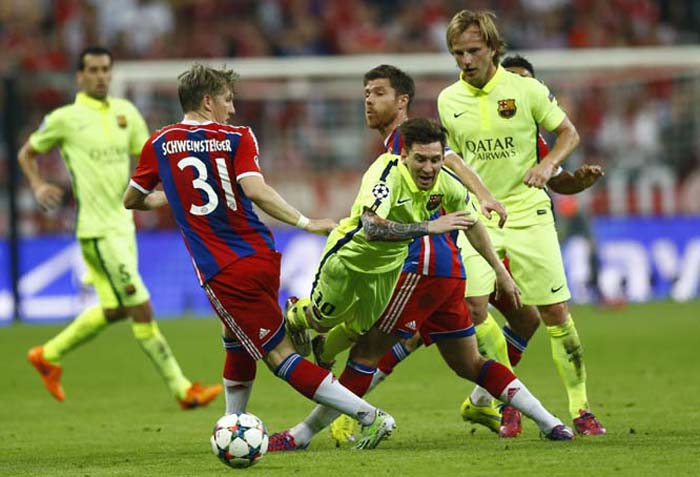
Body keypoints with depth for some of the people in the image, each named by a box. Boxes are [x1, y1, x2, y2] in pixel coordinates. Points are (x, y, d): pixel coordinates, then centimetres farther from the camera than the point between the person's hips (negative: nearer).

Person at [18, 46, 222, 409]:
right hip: (98, 229, -7)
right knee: (141, 309, -9)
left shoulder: (124, 112, 11)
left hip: (123, 224, 7)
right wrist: (38, 186, -8)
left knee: (113, 310, 14)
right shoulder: (65, 119, -4)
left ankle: (48, 356, 33)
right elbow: (26, 153, 9)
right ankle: (183, 391, -6)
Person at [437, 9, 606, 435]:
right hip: (476, 215, 2)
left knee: (556, 312, -2)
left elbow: (569, 134, 2)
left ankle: (580, 408, 8)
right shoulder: (448, 100, 3)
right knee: (471, 305, -16)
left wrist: (547, 165, -15)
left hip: (528, 212, -2)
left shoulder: (525, 89, -6)